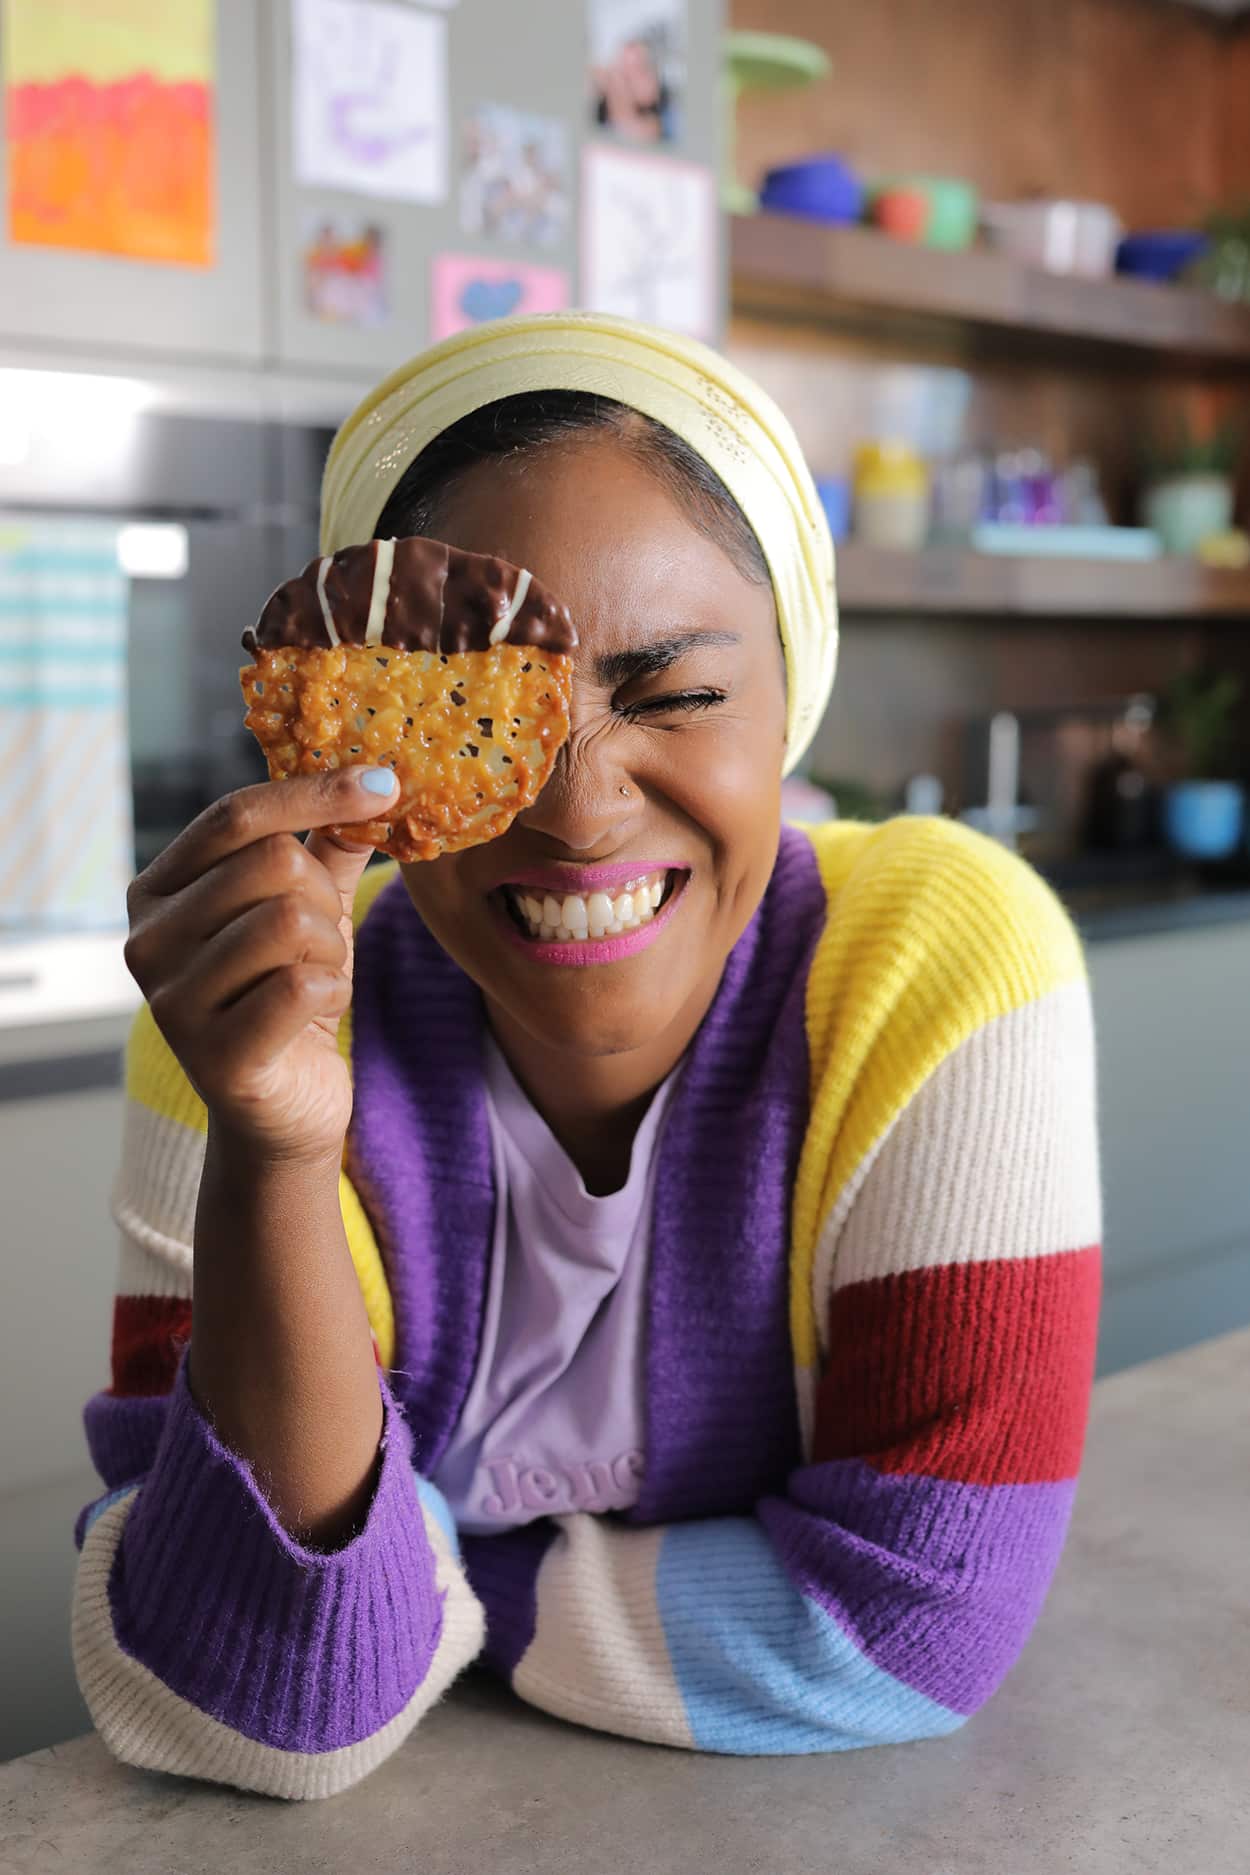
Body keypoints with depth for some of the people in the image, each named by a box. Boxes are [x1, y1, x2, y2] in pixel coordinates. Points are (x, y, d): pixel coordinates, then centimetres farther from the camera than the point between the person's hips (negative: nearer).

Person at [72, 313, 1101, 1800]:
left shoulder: (948, 964, -20)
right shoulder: (245, 1022, -15)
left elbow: (915, 1624, -20)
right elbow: (276, 1721, -21)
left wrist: (447, 1584, -13)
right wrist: (266, 1160, -33)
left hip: (826, 1816, 0)